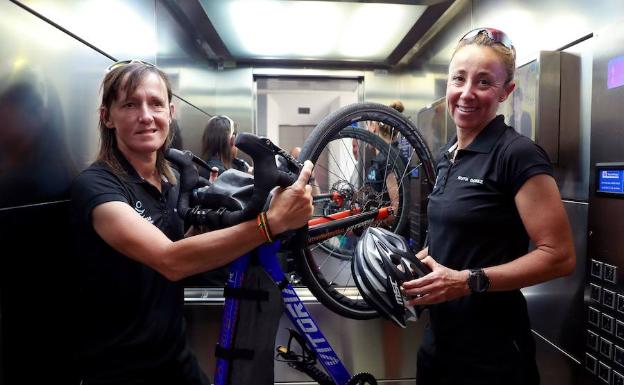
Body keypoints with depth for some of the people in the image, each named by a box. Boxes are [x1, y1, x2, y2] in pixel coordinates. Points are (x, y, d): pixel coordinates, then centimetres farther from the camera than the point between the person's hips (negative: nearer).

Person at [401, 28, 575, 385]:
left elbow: (559, 256, -18)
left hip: (491, 350, -7)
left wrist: (468, 281, -25)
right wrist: (417, 261, 1)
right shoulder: (447, 155, 7)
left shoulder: (519, 154, -15)